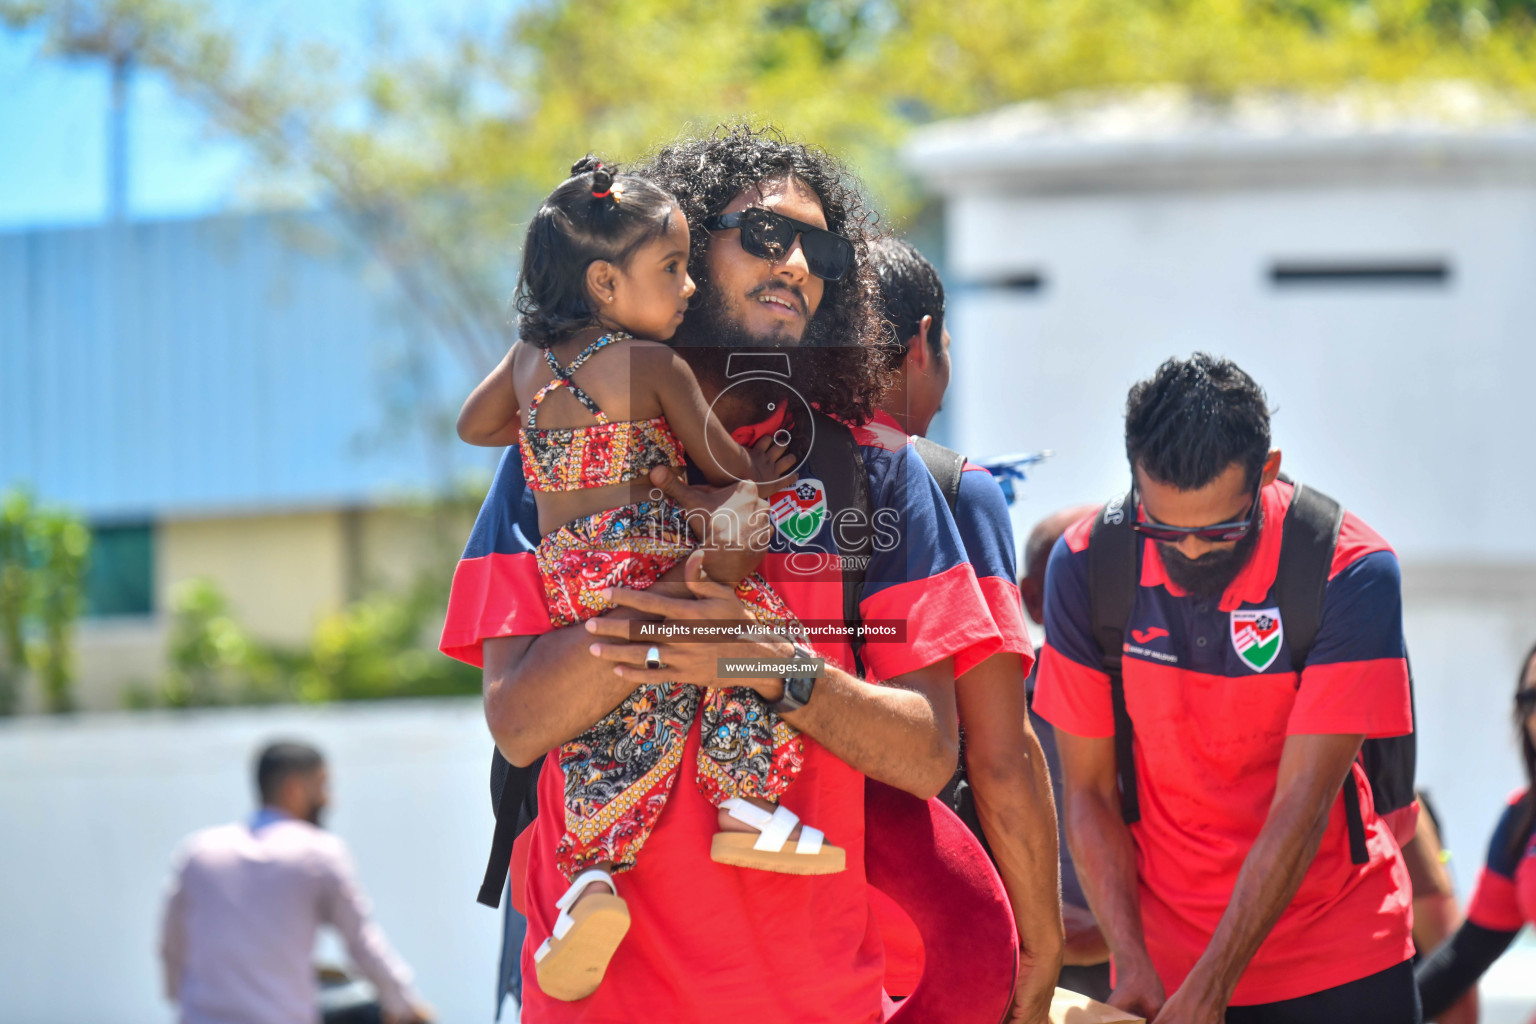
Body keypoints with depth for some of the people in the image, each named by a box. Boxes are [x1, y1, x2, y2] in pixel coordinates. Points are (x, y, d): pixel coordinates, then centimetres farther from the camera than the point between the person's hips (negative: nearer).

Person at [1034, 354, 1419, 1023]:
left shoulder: (1352, 573, -16)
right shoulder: (1085, 565, -9)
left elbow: (1301, 808, -18)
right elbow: (1088, 791, -5)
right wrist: (1132, 964, -16)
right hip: (1164, 955, 1)